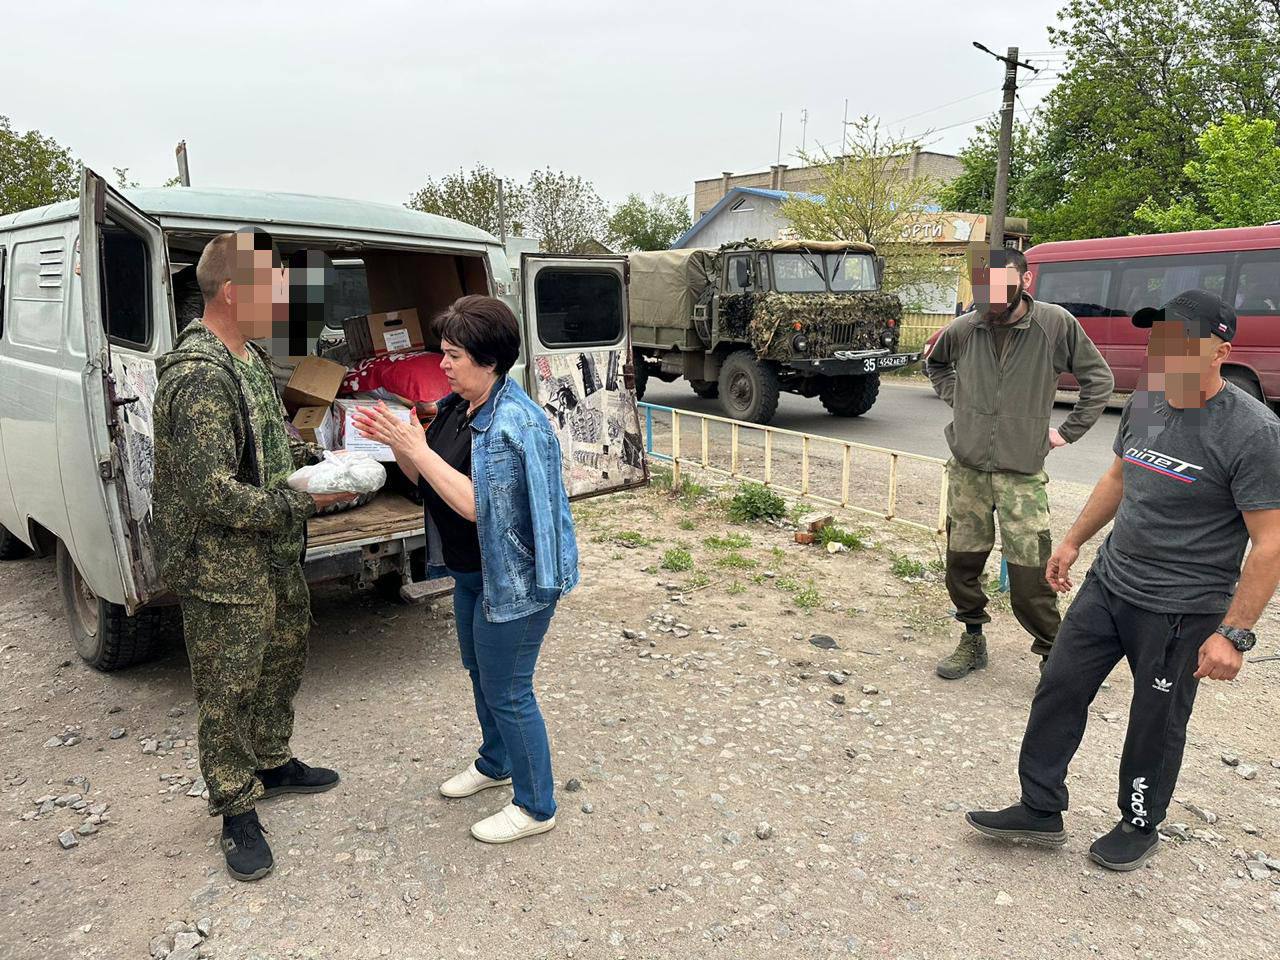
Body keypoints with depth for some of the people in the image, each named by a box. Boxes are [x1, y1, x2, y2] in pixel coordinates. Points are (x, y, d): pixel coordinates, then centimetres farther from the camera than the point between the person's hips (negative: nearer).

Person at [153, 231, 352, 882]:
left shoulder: (249, 358, 8)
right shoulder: (200, 377, -24)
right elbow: (213, 494, -27)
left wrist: (315, 460, 4)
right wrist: (305, 503, -20)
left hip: (276, 559, 10)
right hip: (224, 572, -9)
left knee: (285, 660, 23)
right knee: (228, 694, 7)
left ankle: (273, 762, 45)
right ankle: (237, 810, 26)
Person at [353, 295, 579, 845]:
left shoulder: (516, 423, -25)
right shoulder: (455, 407, 3)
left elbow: (474, 504, -30)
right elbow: (427, 479, 10)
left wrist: (416, 447, -28)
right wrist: (395, 443, -8)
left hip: (513, 578, -9)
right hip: (470, 572, 10)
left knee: (507, 691, 2)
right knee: (480, 672, 25)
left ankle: (536, 808, 22)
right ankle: (495, 763, 48)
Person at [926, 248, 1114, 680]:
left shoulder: (1055, 324, -7)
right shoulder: (964, 328, 0)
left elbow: (1099, 378, 5)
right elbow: (935, 363, 23)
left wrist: (1067, 432, 2)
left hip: (1022, 472, -3)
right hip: (967, 469, 3)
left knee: (1030, 579, -5)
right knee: (961, 564, 10)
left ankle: (1054, 656, 14)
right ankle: (972, 640, 30)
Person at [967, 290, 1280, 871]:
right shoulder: (1143, 405, 2)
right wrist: (1074, 540, 21)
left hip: (1181, 611, -6)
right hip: (1108, 583, 7)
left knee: (1155, 724, 10)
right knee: (1059, 691, 9)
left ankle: (1140, 827, 34)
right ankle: (1040, 811, 24)